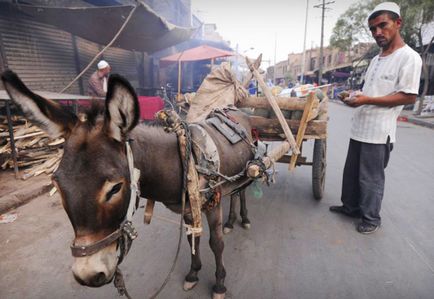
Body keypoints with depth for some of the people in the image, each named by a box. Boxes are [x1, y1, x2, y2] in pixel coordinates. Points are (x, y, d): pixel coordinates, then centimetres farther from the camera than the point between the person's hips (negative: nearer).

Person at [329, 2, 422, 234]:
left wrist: (367, 100, -21)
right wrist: (354, 95, 7)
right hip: (359, 127, 8)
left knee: (371, 178, 2)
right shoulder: (376, 59, 15)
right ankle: (350, 207, 33)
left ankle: (371, 218, 20)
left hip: (378, 132, -8)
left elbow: (408, 96, -17)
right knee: (351, 172, 17)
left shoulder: (409, 57, -10)